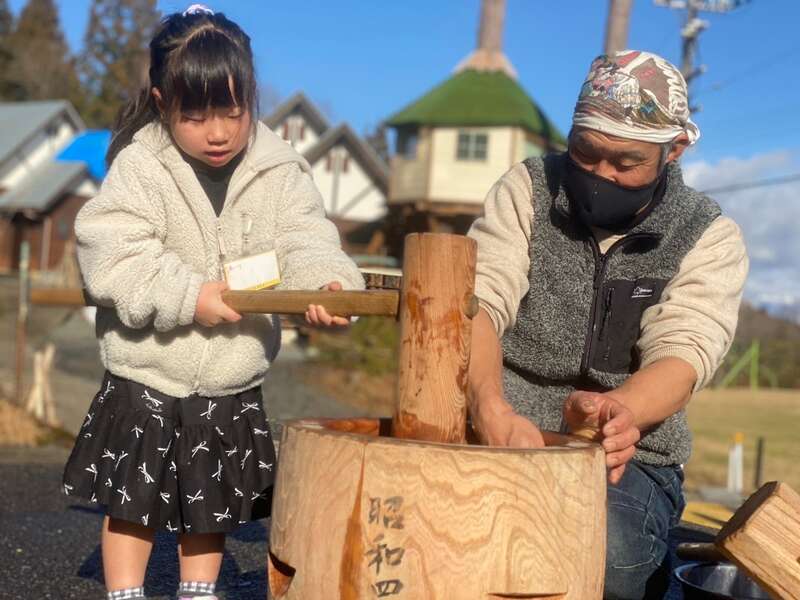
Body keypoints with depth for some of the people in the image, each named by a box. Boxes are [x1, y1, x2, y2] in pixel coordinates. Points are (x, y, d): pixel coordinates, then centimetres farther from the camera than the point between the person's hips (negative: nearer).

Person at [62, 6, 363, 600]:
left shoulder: (281, 171, -3)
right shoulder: (139, 167, -11)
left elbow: (306, 245, -9)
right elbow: (110, 257, -19)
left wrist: (325, 283, -31)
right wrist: (189, 296, -27)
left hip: (233, 386, 3)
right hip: (148, 379, -3)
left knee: (213, 505, 17)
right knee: (133, 502, 6)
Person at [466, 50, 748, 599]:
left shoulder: (710, 237, 2)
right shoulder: (528, 189, 4)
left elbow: (682, 354, -12)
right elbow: (480, 301, -10)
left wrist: (612, 412, -37)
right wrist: (492, 414, -32)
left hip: (626, 454, 0)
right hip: (500, 433, 1)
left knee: (604, 556, -34)